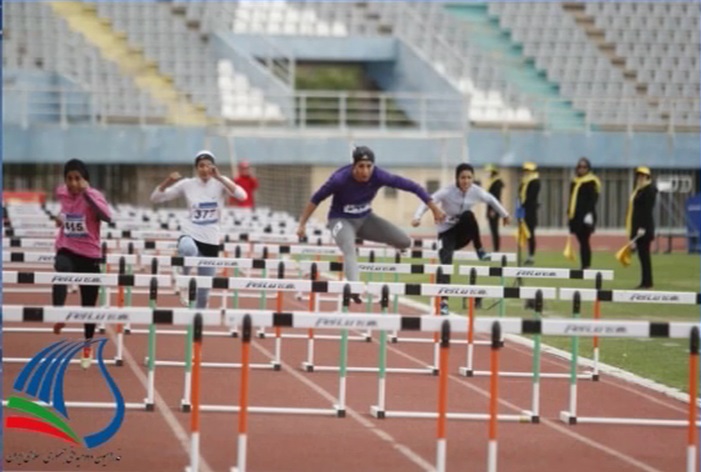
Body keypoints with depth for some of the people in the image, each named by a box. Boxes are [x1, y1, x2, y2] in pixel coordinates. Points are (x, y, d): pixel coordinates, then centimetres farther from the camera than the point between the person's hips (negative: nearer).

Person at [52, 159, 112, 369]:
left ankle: (87, 347, 31)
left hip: (89, 255, -2)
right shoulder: (61, 193, 1)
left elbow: (107, 216, -37)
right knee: (61, 272, -37)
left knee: (88, 305, 9)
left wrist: (86, 192, -38)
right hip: (66, 250, 2)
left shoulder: (93, 195, -14)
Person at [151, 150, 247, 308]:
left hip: (211, 240, 2)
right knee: (188, 249, -40)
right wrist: (168, 182, -17)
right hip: (190, 235, -2)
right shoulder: (187, 184, -1)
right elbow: (155, 198, 1)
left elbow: (242, 196, -18)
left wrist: (219, 178, -24)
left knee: (204, 289, 5)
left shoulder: (220, 182, -1)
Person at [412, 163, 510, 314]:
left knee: (468, 215, -33)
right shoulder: (448, 192, -21)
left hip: (463, 233, 2)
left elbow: (491, 200, 9)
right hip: (447, 230, -2)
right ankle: (444, 301, -15)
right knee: (446, 262, -22)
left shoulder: (476, 191, -11)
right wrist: (417, 217, -46)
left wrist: (504, 214, 21)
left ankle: (479, 250, -17)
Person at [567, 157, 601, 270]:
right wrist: (569, 214, 19)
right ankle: (584, 266, 13)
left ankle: (586, 266, -8)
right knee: (582, 242, 10)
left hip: (585, 217, -7)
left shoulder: (591, 182, -6)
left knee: (584, 241, -9)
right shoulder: (575, 182, 17)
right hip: (576, 216, 7)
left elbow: (592, 199, -14)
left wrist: (589, 214, -24)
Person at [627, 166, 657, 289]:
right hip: (638, 226, 9)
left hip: (644, 227, -9)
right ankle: (645, 282, 12)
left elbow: (648, 210, -18)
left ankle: (647, 282, -5)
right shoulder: (639, 190, 17)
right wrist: (633, 229, 17)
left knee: (644, 254, -7)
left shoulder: (649, 190, -12)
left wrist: (643, 227, -23)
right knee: (642, 255, 9)